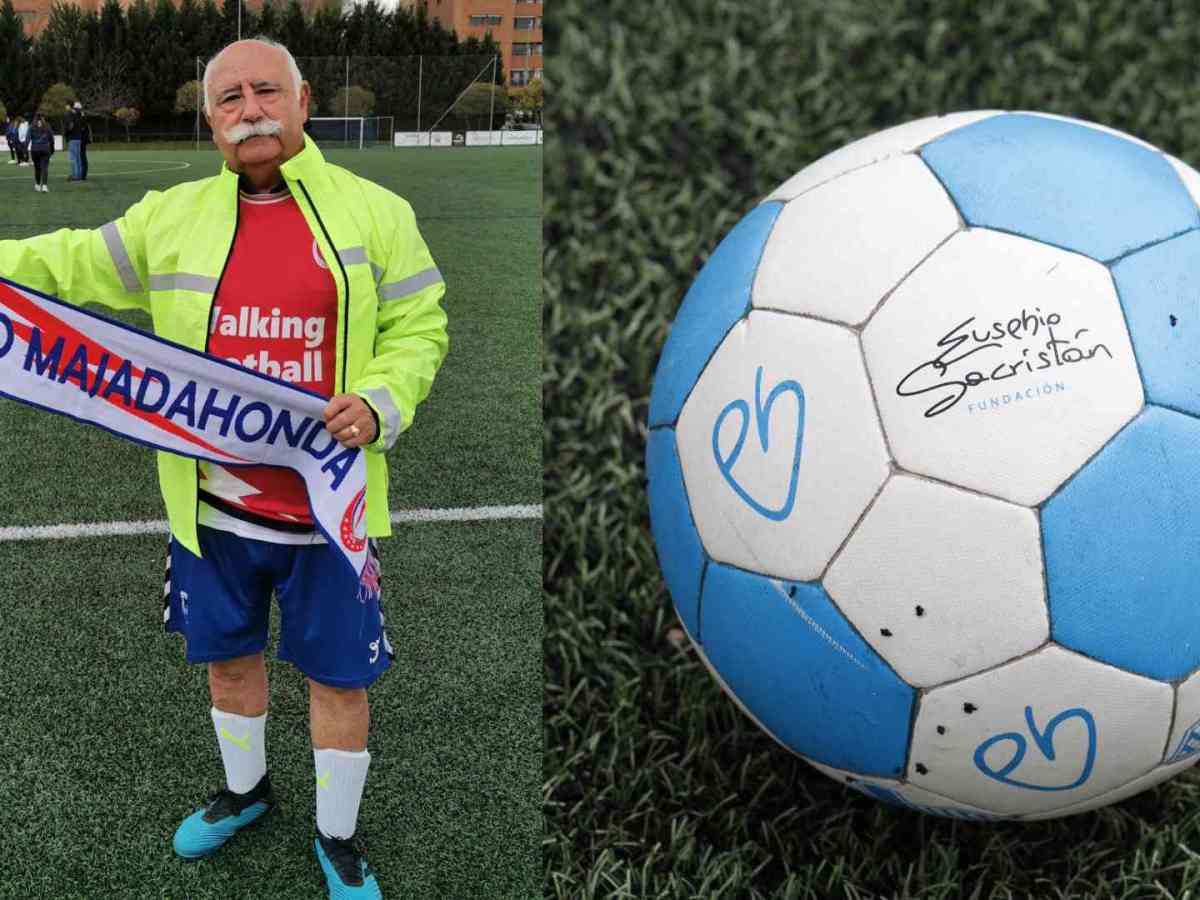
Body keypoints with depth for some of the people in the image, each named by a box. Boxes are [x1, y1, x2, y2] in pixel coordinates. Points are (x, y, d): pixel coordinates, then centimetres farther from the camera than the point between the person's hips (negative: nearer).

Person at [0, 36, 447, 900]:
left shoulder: (376, 212, -4)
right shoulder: (173, 216, 4)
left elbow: (418, 330, -2)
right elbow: (71, 266, 8)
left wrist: (380, 403, -19)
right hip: (213, 505, 3)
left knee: (338, 677, 8)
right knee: (229, 658, 21)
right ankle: (245, 790, 48)